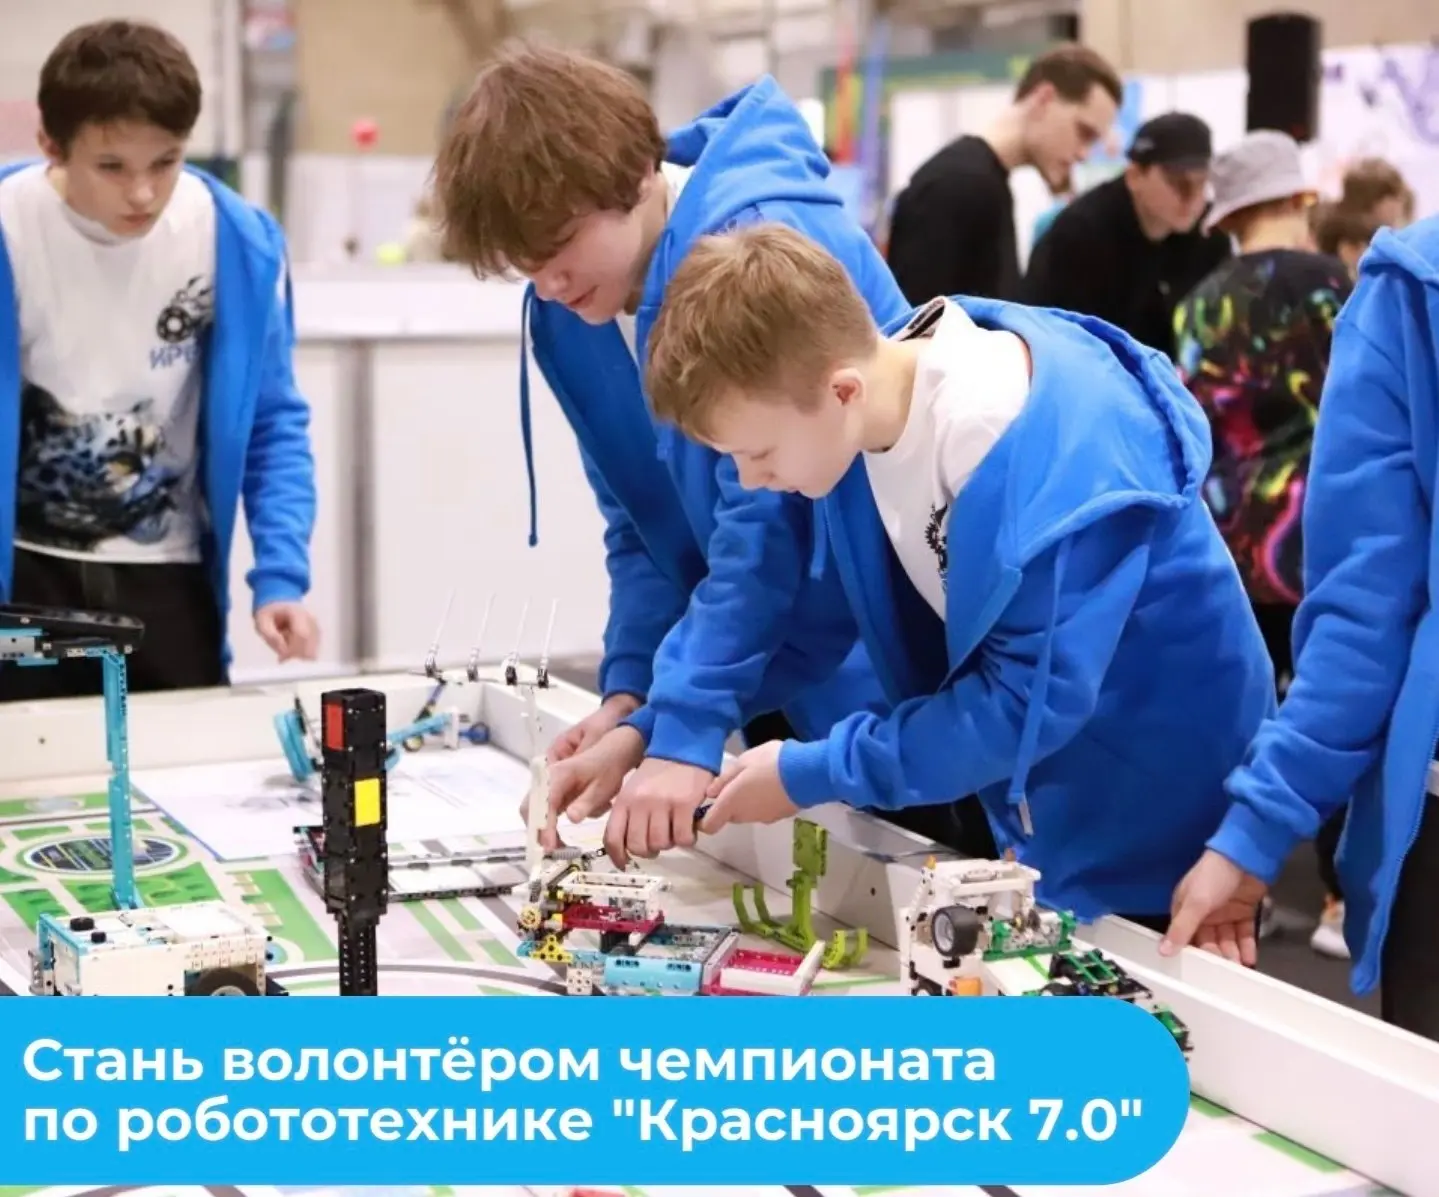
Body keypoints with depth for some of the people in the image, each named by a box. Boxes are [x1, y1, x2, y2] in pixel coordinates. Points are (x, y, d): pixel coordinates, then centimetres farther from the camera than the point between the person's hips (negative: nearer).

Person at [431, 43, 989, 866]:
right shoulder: (565, 319, 1)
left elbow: (762, 517, -26)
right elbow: (638, 527, 6)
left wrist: (684, 733, -27)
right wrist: (631, 699, -8)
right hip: (782, 687, 7)